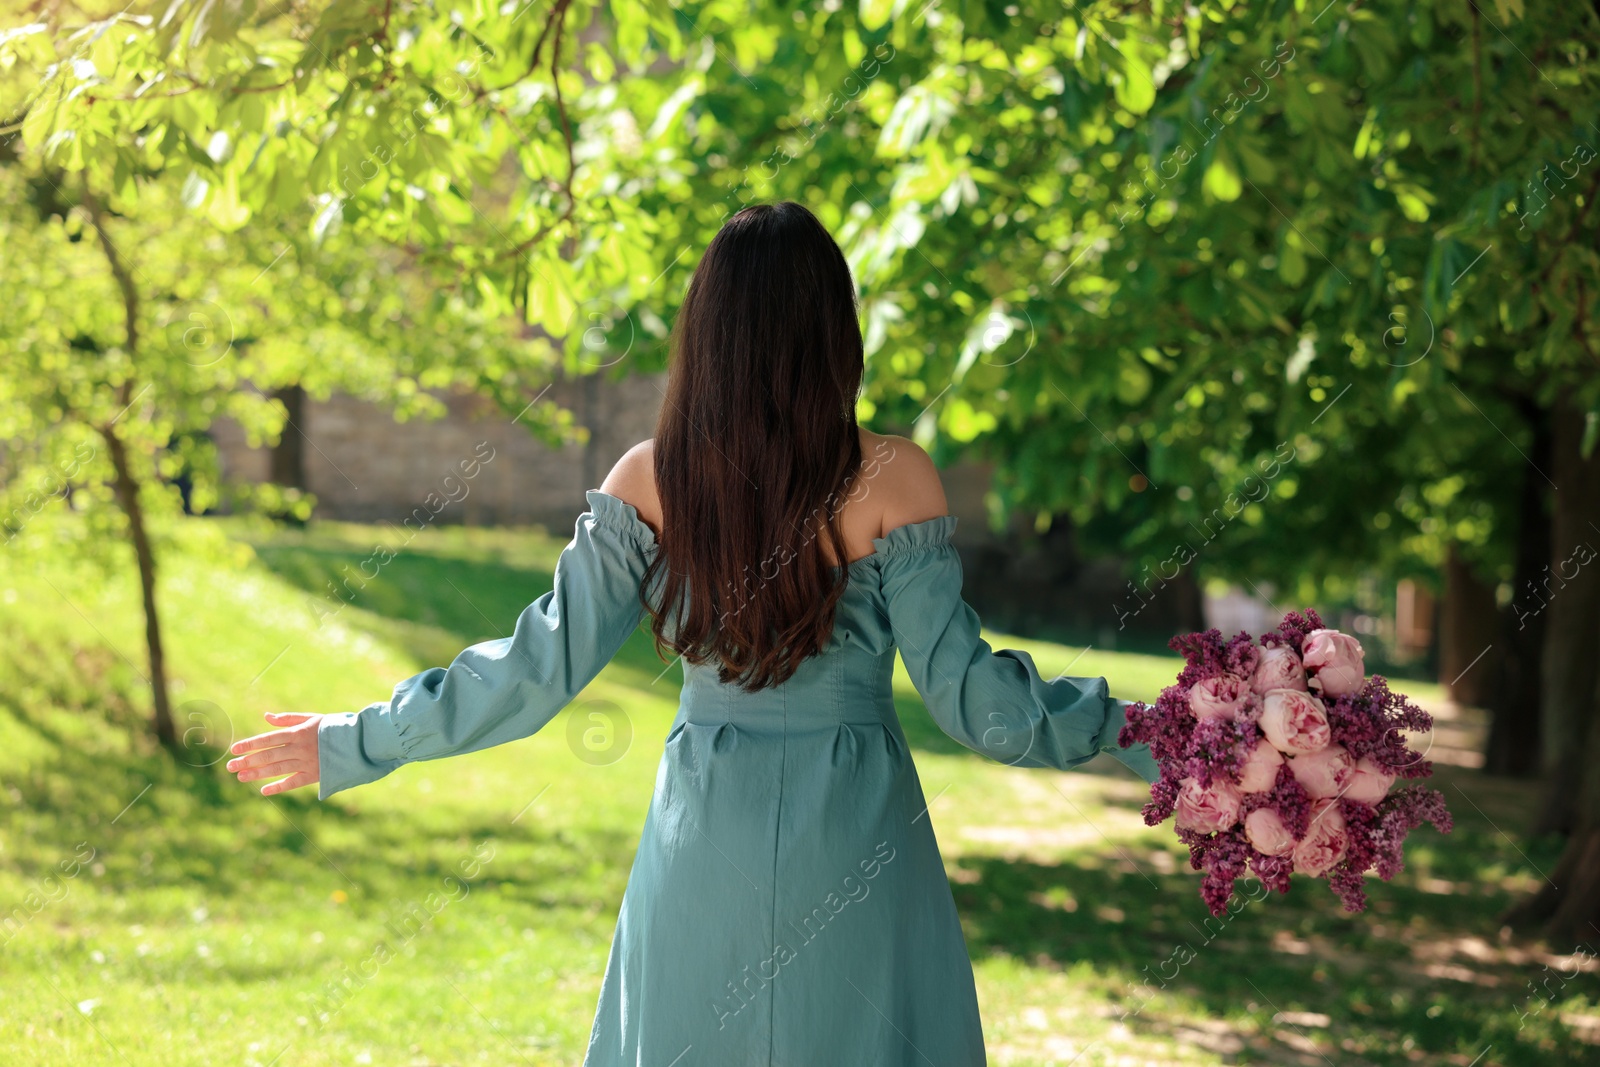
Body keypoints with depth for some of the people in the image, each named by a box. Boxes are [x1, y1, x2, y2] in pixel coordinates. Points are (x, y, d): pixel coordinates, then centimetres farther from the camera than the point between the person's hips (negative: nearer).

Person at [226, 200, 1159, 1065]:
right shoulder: (892, 479, -11)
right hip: (853, 841, -2)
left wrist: (356, 744, 7)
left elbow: (545, 664, -4)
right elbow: (961, 689, -8)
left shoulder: (650, 479, -5)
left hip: (702, 842, 2)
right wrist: (1141, 736, 1)